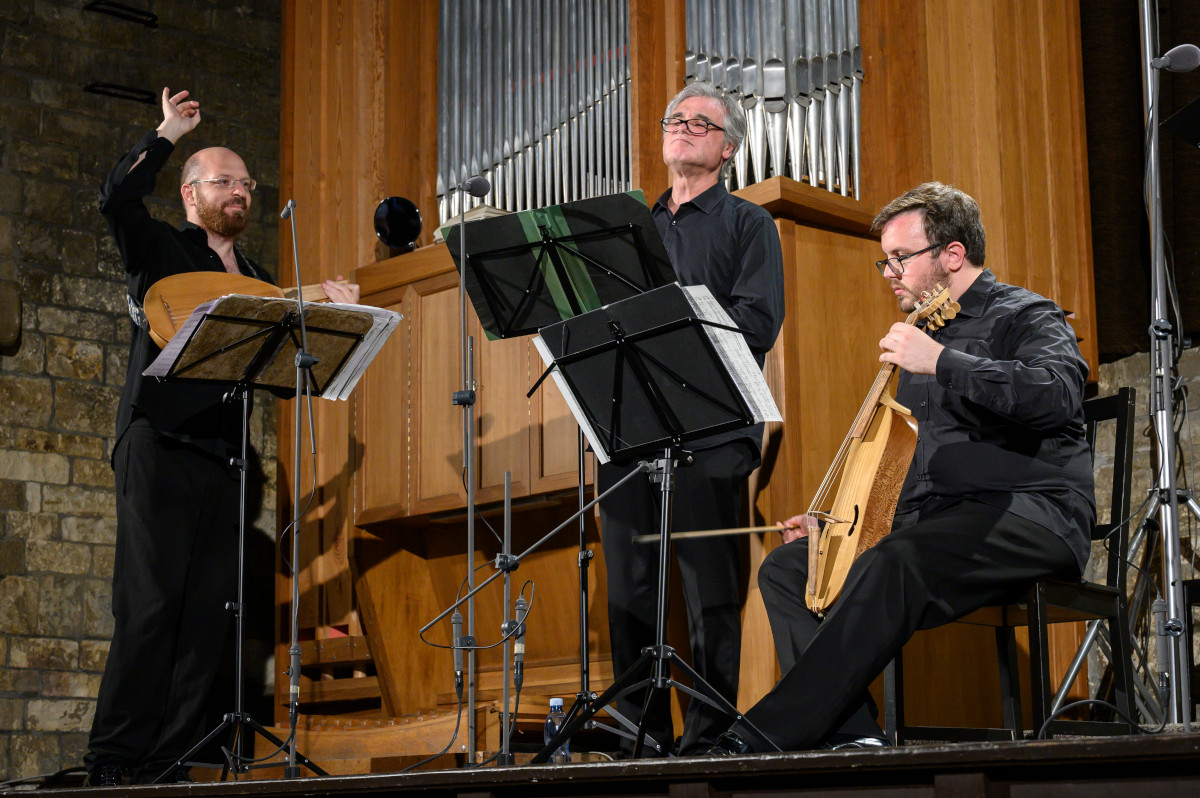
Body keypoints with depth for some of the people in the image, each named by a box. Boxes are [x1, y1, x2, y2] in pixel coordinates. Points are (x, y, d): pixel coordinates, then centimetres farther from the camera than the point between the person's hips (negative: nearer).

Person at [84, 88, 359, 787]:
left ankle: (174, 757, 3)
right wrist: (169, 135, -3)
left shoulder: (259, 279, 24)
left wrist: (334, 314, 6)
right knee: (150, 603, -11)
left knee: (210, 609, 0)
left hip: (224, 452, 6)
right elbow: (117, 198, -11)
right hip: (161, 441, -6)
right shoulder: (162, 250, 8)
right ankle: (115, 758, -8)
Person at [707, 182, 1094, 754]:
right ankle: (848, 736, -19)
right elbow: (900, 460, 31)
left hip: (1032, 514, -9)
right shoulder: (922, 335, 25)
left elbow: (1058, 394, -24)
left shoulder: (1024, 316, 0)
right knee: (786, 566, -3)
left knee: (895, 562, -37)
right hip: (933, 522, 9)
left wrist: (941, 363, -29)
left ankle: (771, 732, -40)